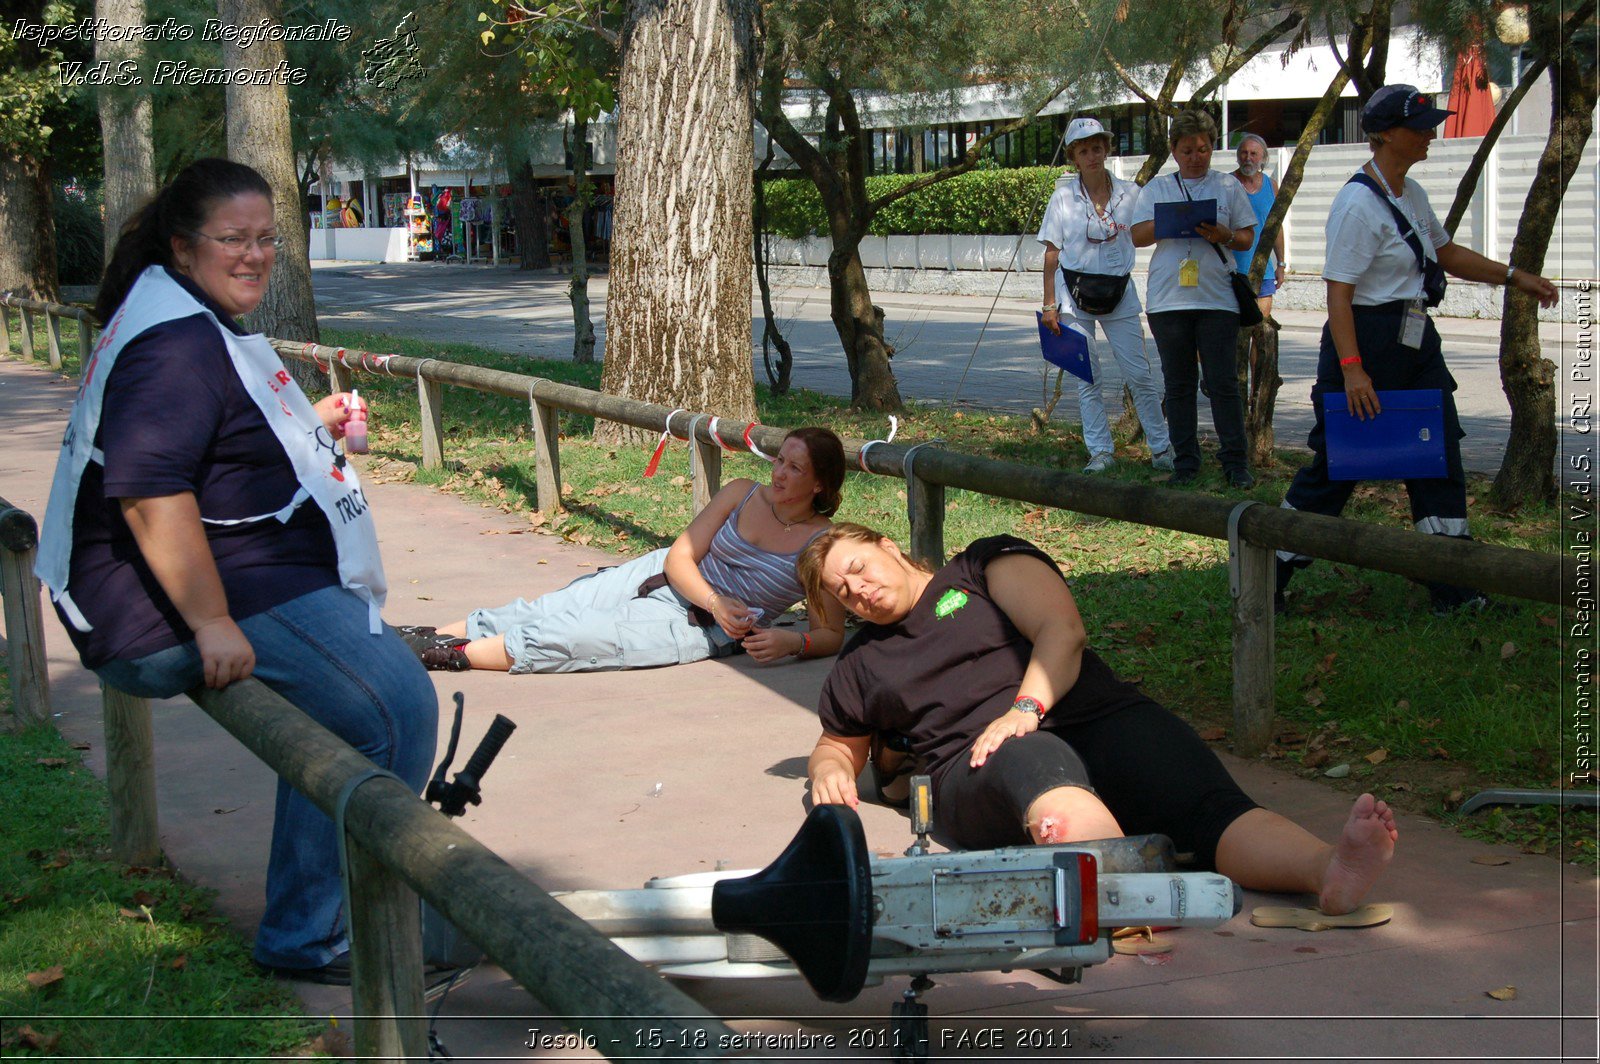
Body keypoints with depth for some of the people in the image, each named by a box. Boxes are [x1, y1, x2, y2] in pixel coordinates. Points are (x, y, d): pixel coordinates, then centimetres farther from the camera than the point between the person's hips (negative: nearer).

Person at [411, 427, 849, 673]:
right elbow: (680, 556, -3)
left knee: (580, 636, -21)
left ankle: (454, 655, -15)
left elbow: (831, 633, -8)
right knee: (549, 609, -7)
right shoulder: (741, 495, -2)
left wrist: (792, 641, -30)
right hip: (659, 575, 4)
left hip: (701, 627, -4)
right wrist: (716, 600, -21)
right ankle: (433, 636, 2)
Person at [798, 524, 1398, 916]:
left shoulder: (985, 565, 21)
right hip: (979, 765, -1)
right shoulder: (858, 668, 31)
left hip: (1096, 719, 1)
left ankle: (1329, 868, -61)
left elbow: (1063, 629, 5)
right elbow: (840, 743, 44)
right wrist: (828, 768, 17)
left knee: (1206, 804, -31)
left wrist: (1026, 707, -14)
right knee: (1035, 768, -42)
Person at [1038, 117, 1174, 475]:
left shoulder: (1130, 193, 1)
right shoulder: (1064, 197, -1)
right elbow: (1052, 253, 2)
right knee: (1087, 379, 2)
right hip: (1075, 294, 0)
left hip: (1119, 294, 0)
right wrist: (1049, 304, -2)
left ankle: (1161, 449, 9)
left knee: (1140, 375, -1)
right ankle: (1101, 452, 10)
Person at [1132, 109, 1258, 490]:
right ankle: (1186, 461, 14)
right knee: (1178, 384, 6)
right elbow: (1138, 236, 4)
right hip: (1168, 299, 1)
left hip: (1217, 300, -1)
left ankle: (1235, 461, 1)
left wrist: (1224, 236, -12)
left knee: (1222, 382, -5)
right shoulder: (1157, 188, 11)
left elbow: (1247, 239, 9)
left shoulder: (1228, 186, 9)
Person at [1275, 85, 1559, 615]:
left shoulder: (1412, 194, 11)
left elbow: (1446, 253, 27)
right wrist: (1350, 367, -27)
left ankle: (1453, 588, 13)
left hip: (1415, 342, 9)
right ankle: (1269, 579, 12)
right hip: (1367, 341, -9)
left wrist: (1513, 276, 19)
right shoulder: (1359, 203, -17)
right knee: (1336, 466, -2)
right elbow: (1338, 292, -21)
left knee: (1440, 460, 7)